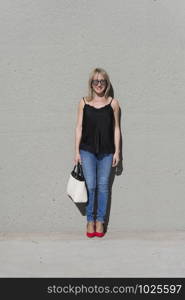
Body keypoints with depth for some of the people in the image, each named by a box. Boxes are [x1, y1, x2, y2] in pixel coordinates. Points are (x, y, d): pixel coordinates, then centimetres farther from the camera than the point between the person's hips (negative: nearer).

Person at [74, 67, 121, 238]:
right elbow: (79, 127, 5)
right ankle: (90, 220, 12)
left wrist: (117, 152, 2)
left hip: (106, 151, 0)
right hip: (87, 150, 0)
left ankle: (100, 221, 15)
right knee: (90, 186, -2)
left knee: (103, 186, 5)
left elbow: (116, 128, 5)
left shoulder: (113, 103, 3)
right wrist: (77, 151, 1)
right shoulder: (84, 102, 3)